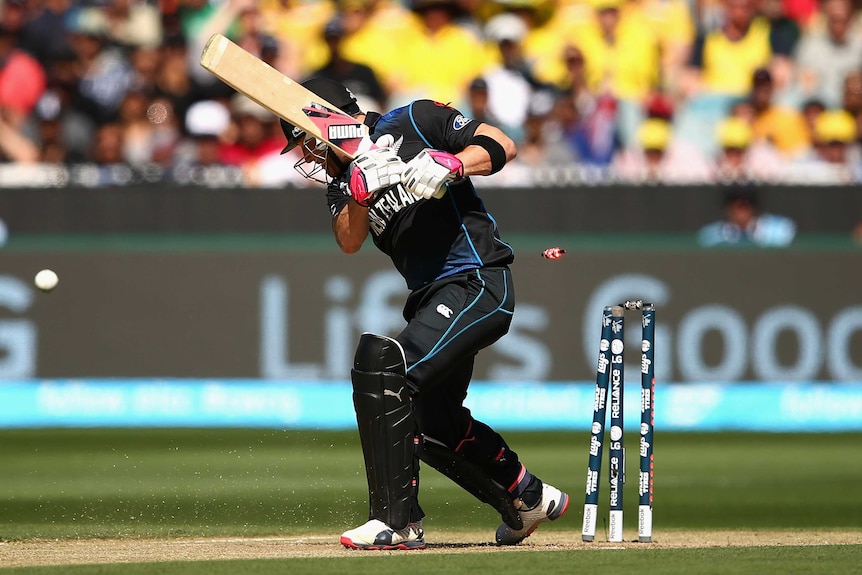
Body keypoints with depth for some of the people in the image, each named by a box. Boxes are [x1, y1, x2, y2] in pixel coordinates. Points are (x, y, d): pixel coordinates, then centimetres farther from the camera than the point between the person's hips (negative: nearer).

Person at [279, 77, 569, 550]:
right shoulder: (342, 177, 15)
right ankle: (530, 499, 40)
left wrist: (450, 165, -25)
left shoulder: (412, 123, -3)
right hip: (431, 298, 10)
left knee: (380, 364, -25)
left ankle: (397, 521, -24)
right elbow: (349, 242, -4)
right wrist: (359, 193, -22)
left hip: (478, 281, -10)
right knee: (433, 424, 18)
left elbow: (502, 146, -9)